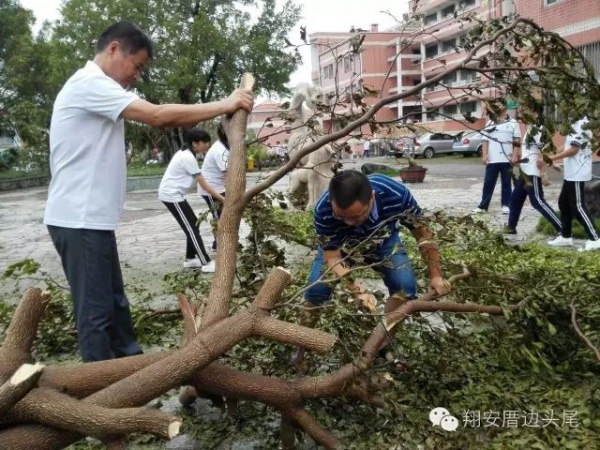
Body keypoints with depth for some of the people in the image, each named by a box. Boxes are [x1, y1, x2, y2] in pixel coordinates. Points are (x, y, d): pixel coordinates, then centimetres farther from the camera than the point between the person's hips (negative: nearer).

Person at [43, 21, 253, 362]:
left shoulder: (100, 90, 19)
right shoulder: (89, 83, -15)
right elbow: (158, 116, -21)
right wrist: (224, 106, -14)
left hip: (91, 217, 11)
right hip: (79, 219, -11)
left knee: (115, 303, 19)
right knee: (97, 311, -2)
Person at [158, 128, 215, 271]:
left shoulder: (185, 153, 10)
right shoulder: (188, 158, -20)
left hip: (173, 194, 10)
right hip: (172, 195, -10)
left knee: (192, 225, 13)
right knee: (192, 228, -9)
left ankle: (190, 259, 20)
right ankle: (206, 263, -7)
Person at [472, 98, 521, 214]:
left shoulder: (512, 122, 5)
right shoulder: (489, 123, 10)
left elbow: (517, 140, 5)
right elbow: (485, 140, 6)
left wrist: (512, 141, -16)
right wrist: (484, 155, -5)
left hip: (506, 159, -1)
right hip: (492, 159, 1)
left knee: (506, 183, 6)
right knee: (488, 183, 3)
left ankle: (505, 205, 15)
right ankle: (483, 206, 7)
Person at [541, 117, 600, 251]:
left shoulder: (580, 123, -16)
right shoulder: (579, 123, 14)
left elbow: (574, 149, -20)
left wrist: (551, 158, -16)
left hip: (577, 173, -10)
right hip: (572, 172, 10)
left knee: (578, 206, -8)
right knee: (564, 203, 15)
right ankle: (565, 236, 23)